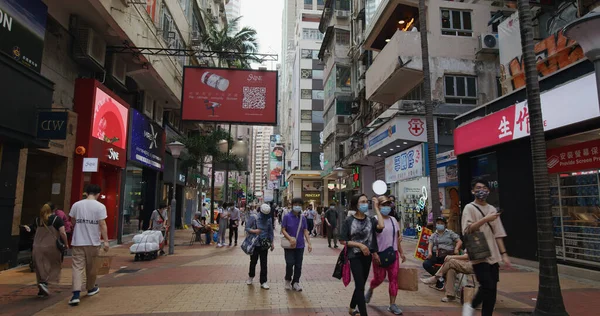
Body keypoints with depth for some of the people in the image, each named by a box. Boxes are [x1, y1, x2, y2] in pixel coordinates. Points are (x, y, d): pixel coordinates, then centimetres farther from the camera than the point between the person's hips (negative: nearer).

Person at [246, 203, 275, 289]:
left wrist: (272, 243, 9)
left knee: (264, 263, 3)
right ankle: (251, 276, 37)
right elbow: (247, 228, -6)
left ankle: (263, 282, 11)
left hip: (264, 245, 2)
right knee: (253, 261, 12)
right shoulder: (253, 218, -9)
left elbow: (270, 232, 10)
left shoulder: (269, 219, 1)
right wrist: (254, 231, -24)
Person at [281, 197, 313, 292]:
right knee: (290, 264, -4)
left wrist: (309, 243, -3)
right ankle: (288, 280, 22)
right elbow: (283, 230, -6)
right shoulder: (287, 217, -6)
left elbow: (305, 231, 6)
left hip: (300, 245, 3)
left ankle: (295, 282, 23)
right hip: (289, 245, -3)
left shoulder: (303, 218, 4)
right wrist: (290, 238, -19)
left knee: (298, 265, 7)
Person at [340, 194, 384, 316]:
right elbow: (343, 241, -8)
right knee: (360, 285, -7)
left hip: (367, 256, 4)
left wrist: (376, 207, -15)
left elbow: (381, 226, -23)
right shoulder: (349, 221, -9)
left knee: (360, 285, 18)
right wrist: (359, 245, -18)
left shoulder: (370, 220, -2)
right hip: (355, 257, -4)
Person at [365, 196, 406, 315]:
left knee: (394, 278, 2)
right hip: (380, 254, -5)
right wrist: (374, 254, -20)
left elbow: (397, 237, 15)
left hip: (393, 253, 5)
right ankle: (370, 290, 39)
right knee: (379, 278, 6)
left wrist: (401, 252, 13)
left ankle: (392, 305, 13)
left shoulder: (393, 219, 8)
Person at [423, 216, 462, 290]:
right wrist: (429, 252, -15)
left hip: (447, 254, -2)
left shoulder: (450, 233, 13)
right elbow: (430, 245, 8)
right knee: (426, 264, -25)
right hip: (436, 255, 3)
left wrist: (456, 249, -16)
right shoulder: (433, 235, 21)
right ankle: (439, 278, -4)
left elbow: (459, 241, 5)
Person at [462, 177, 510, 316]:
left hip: (493, 255, 6)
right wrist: (485, 219, -20)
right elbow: (467, 230, -15)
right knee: (488, 287, -13)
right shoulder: (469, 208, -4)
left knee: (492, 290, 6)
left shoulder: (492, 209, 13)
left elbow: (498, 234, 13)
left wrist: (504, 254, 8)